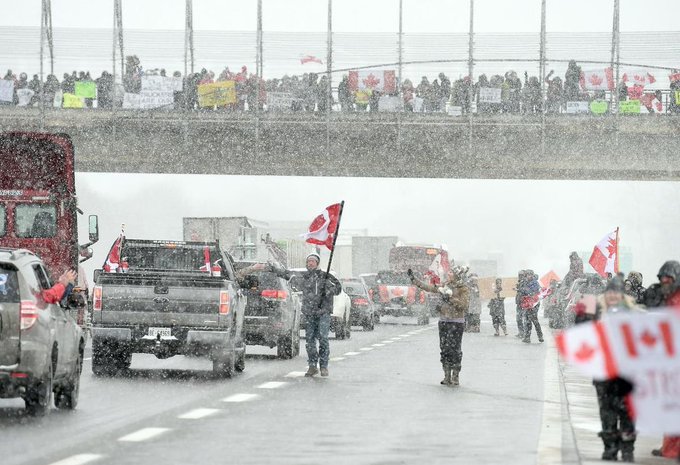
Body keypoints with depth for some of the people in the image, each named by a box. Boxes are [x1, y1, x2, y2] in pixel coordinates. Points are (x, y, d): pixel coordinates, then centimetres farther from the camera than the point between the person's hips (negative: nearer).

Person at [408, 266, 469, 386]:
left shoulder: (462, 288, -4)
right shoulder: (444, 286, 11)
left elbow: (465, 304, -12)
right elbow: (429, 288, 17)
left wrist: (451, 298, -19)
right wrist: (413, 279, 18)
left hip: (456, 322, -6)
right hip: (444, 321, 6)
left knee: (455, 349, -7)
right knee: (444, 349, 6)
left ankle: (455, 377, 0)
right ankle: (447, 377, 13)